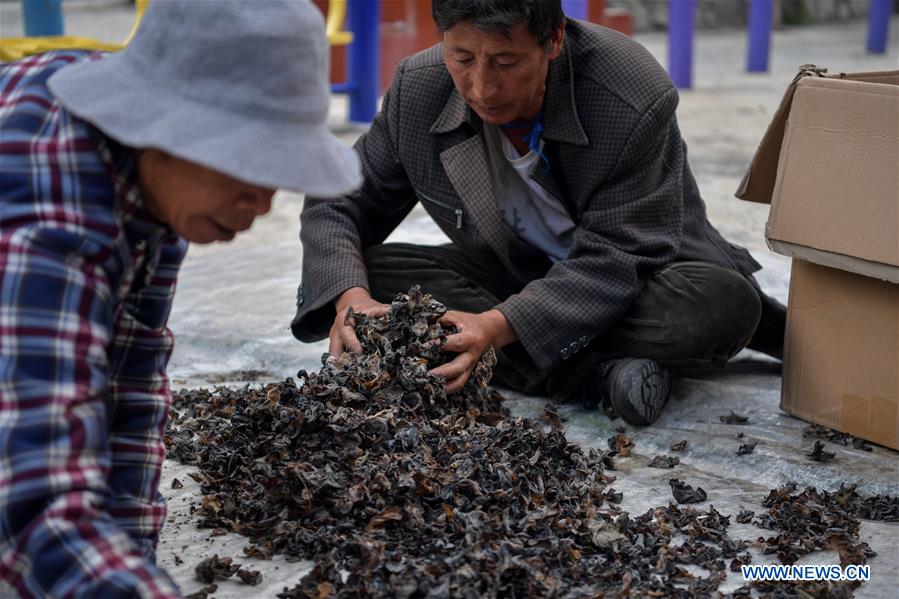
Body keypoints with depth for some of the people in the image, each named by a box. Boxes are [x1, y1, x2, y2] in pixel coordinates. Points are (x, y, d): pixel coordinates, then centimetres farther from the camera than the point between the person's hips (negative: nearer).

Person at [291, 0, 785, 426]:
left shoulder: (637, 101, -29)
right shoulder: (417, 89, -16)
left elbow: (616, 259, -27)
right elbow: (338, 205, -9)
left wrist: (500, 326, -42)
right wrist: (348, 297, -31)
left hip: (632, 277, -4)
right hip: (512, 273, 4)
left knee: (723, 303, -35)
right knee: (367, 276, -24)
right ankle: (593, 370, -27)